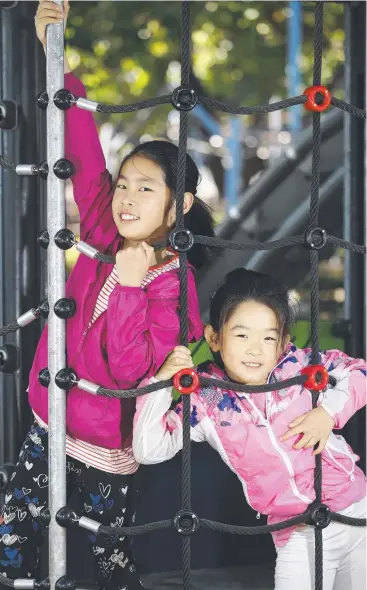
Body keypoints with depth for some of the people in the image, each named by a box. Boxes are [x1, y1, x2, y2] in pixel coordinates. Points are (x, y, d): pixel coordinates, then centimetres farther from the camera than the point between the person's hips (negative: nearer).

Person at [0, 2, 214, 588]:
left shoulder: (173, 283, -18)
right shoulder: (106, 238, -3)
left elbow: (131, 369, -26)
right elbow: (84, 156, -3)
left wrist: (130, 286, -31)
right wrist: (58, 56, -8)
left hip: (106, 449, -5)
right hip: (52, 425, 5)